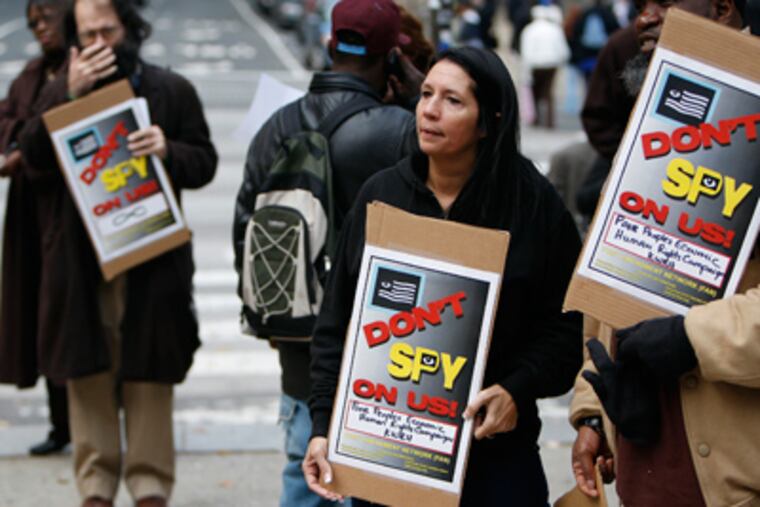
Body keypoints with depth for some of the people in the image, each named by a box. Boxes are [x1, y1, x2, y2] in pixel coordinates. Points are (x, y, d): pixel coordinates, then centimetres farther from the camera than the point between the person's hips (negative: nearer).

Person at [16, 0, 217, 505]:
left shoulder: (172, 90, 6)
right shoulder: (58, 92, 10)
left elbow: (204, 163, 4)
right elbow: (34, 154, -5)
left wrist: (169, 151, -17)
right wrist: (71, 95, -14)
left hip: (152, 257, -1)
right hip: (80, 259, 2)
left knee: (149, 376, 1)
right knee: (88, 373, 4)